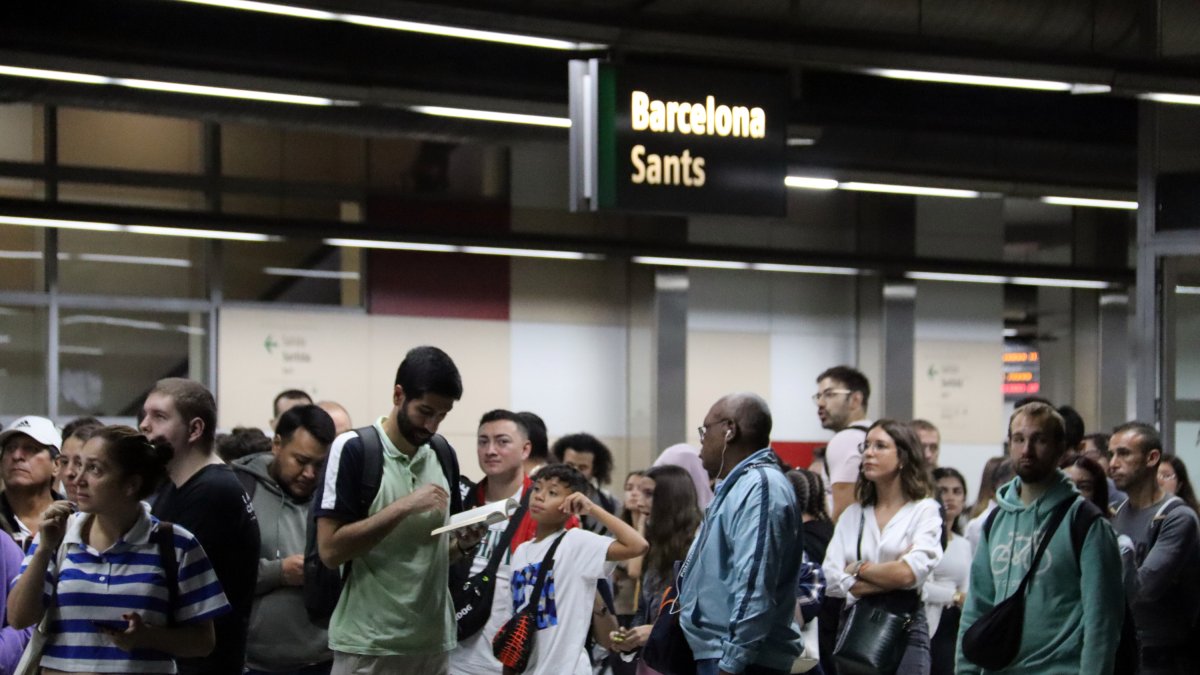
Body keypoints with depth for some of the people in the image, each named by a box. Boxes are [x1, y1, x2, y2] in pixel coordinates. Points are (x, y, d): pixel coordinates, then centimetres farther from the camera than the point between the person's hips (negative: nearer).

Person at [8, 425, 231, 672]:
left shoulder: (176, 545, -7)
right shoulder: (57, 534, 0)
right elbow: (19, 619, -7)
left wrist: (148, 636, -21)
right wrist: (44, 550, -17)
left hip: (144, 667, -2)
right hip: (60, 667, 2)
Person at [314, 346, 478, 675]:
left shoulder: (443, 455, 9)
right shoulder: (353, 450, -9)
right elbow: (330, 549, -15)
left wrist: (462, 544, -4)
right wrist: (403, 507, -20)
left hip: (433, 641, 5)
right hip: (369, 647, -5)